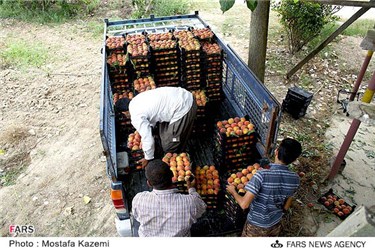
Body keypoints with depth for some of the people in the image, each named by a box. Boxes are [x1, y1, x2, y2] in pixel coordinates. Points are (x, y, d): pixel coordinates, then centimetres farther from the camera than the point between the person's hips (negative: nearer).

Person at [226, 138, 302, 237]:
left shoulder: (262, 175, -34)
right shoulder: (295, 179, -17)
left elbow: (244, 204, -31)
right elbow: (286, 206, -1)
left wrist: (233, 191, -11)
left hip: (256, 226, -4)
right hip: (276, 225, 4)